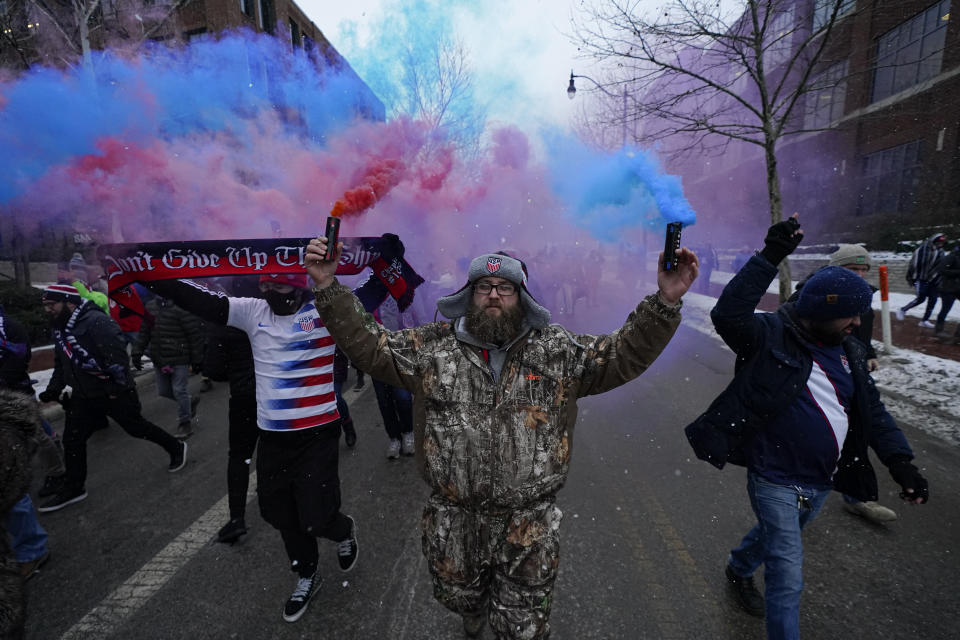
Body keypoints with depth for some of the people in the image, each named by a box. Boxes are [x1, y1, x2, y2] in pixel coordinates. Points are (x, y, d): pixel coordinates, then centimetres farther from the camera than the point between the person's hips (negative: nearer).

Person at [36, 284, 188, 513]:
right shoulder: (59, 328, 7)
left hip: (115, 393, -8)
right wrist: (52, 391, 9)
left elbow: (117, 355, -27)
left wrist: (118, 388, -24)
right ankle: (73, 488, 25)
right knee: (72, 440, 10)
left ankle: (176, 447, 28)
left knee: (137, 428, 7)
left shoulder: (96, 322, -24)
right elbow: (61, 364, 18)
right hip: (83, 396, 8)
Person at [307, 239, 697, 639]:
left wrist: (665, 301, -22)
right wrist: (328, 287, -13)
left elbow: (623, 354, -8)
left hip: (529, 528, -1)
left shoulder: (557, 350, -6)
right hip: (452, 523, 2)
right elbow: (368, 346, -4)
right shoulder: (433, 347, -5)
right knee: (458, 597, 29)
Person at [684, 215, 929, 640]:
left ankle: (738, 568, 59)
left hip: (822, 482, 8)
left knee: (778, 536, 31)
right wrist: (770, 258, -40)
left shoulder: (851, 352, 3)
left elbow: (873, 411, 7)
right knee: (788, 578, 1)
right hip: (775, 481, -8)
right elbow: (728, 314, -38)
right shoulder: (771, 337, -19)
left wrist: (900, 461, -5)